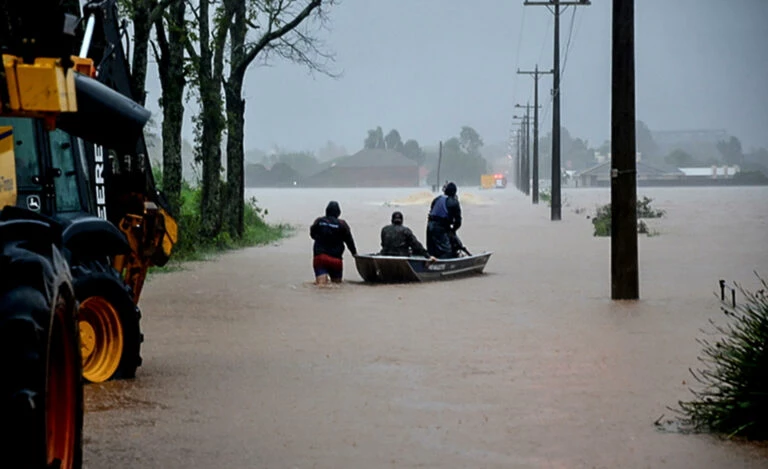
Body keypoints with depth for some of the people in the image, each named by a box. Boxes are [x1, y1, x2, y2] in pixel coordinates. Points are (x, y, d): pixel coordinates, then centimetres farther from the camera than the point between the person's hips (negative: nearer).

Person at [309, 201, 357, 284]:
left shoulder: (318, 221, 2)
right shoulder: (342, 224, -2)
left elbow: (312, 234, 18)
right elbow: (349, 240, 5)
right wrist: (354, 253, 18)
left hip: (319, 256, 1)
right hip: (335, 258, 0)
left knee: (321, 281, -9)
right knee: (337, 282, 10)